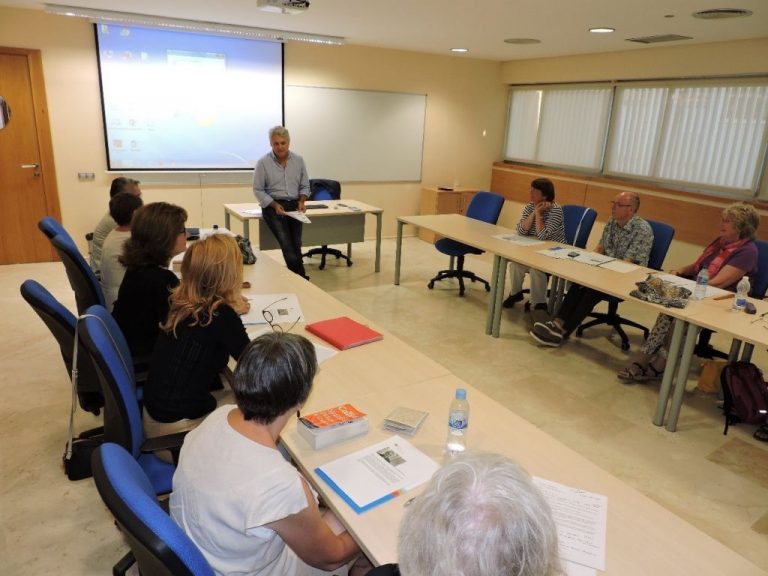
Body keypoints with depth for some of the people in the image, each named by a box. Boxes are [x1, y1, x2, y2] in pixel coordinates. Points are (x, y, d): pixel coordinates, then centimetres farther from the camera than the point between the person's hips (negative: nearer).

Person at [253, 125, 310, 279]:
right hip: (272, 206, -3)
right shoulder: (263, 163, -4)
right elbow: (258, 190, -1)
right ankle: (301, 278, -14)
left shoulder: (298, 160, 8)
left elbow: (305, 186, 15)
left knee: (296, 244, -13)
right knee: (287, 244, -21)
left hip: (294, 206, 3)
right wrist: (275, 205, -13)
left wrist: (302, 201, -4)